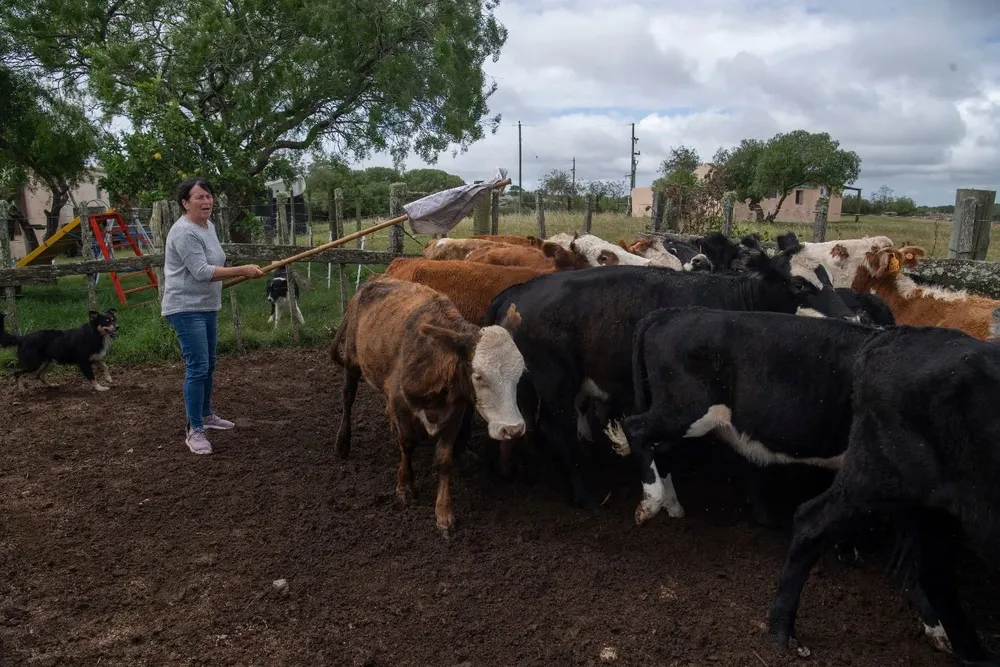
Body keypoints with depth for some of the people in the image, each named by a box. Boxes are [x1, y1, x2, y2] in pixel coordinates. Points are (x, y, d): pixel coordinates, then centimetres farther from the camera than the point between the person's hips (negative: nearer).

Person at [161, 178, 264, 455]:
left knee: (209, 364, 17)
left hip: (208, 306, 10)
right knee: (197, 367, -12)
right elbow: (202, 272, -27)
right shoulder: (185, 232, -20)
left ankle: (205, 414, 33)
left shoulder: (208, 225, 10)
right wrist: (242, 271, -31)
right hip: (186, 308, -9)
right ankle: (194, 429, -5)